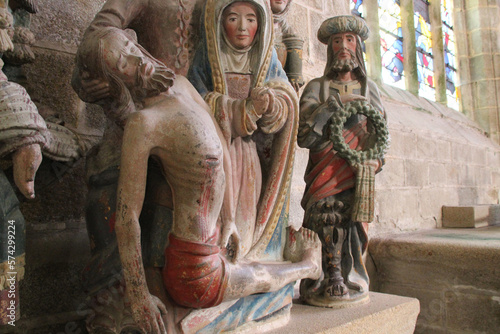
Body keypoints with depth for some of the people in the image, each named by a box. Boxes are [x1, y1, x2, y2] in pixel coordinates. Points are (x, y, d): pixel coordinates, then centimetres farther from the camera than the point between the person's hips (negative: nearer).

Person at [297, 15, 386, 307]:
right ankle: (324, 284, 0)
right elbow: (303, 134, -5)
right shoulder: (317, 88, 9)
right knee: (326, 226, -10)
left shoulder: (370, 88, 17)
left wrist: (376, 160, -7)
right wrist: (335, 105, -13)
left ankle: (352, 282, 9)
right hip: (324, 178, -2)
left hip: (358, 176, 2)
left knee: (353, 227, -3)